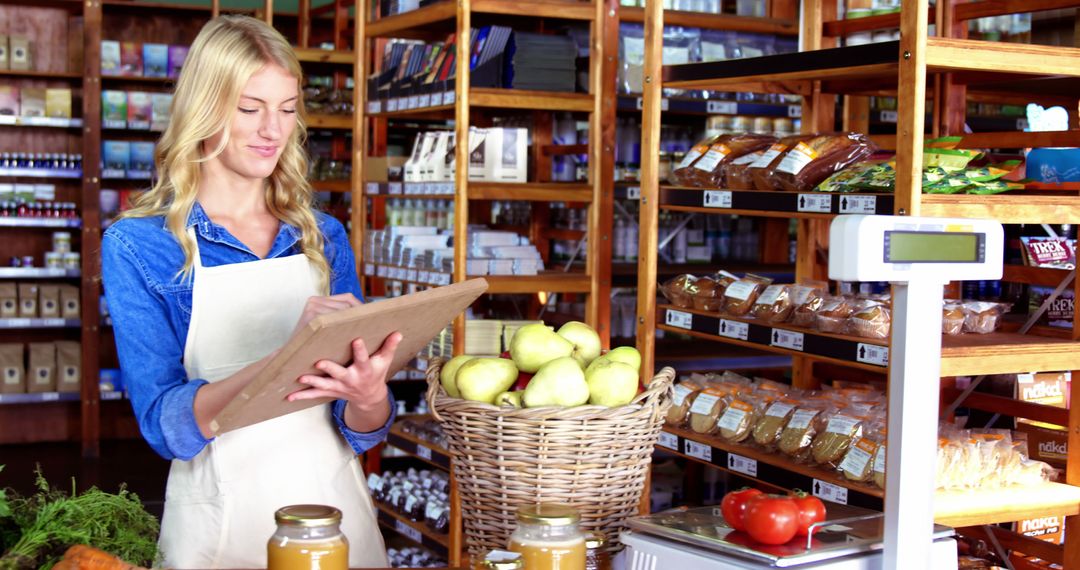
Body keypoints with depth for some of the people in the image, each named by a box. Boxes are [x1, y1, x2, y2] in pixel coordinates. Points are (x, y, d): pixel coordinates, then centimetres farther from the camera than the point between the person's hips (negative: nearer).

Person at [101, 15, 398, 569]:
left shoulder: (324, 238, 3)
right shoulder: (137, 246, -7)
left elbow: (361, 432, 2)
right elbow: (165, 424, -15)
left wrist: (367, 396, -23)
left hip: (335, 504, 4)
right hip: (221, 518, -3)